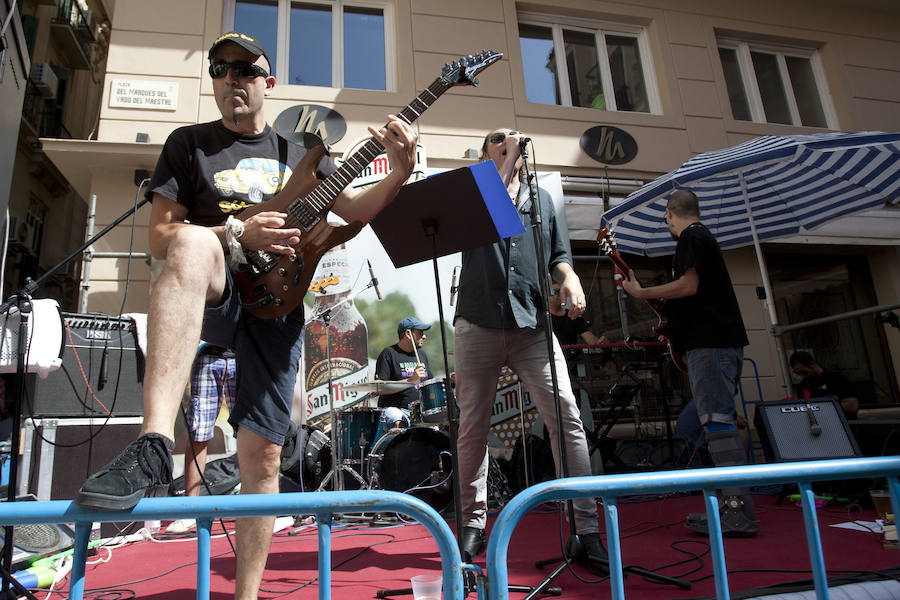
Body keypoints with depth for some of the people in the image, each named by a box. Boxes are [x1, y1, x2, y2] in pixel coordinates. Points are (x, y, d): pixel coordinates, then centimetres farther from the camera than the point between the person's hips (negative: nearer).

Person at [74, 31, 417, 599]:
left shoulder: (299, 151, 17)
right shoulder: (189, 143, 10)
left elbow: (356, 211, 13)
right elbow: (160, 237, 1)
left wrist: (400, 174, -6)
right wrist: (235, 233, -16)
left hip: (277, 310, 2)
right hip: (213, 297, -2)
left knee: (263, 457, -3)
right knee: (193, 243, -37)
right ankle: (154, 448, -45)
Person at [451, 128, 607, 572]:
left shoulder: (541, 198, 22)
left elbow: (558, 254, 20)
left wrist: (569, 277, -2)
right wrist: (510, 159, -1)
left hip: (532, 325, 2)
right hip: (478, 325, -1)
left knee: (567, 419, -9)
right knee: (473, 425, 4)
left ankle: (587, 531, 0)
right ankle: (473, 523, 21)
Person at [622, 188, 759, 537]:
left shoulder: (690, 238, -5)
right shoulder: (703, 237, 25)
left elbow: (689, 285, -17)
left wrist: (640, 293, -10)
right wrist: (667, 309, 31)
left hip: (709, 343, -11)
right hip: (721, 340, 11)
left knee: (717, 421, -13)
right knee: (719, 421, 10)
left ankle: (739, 513, -13)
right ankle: (735, 508, 13)